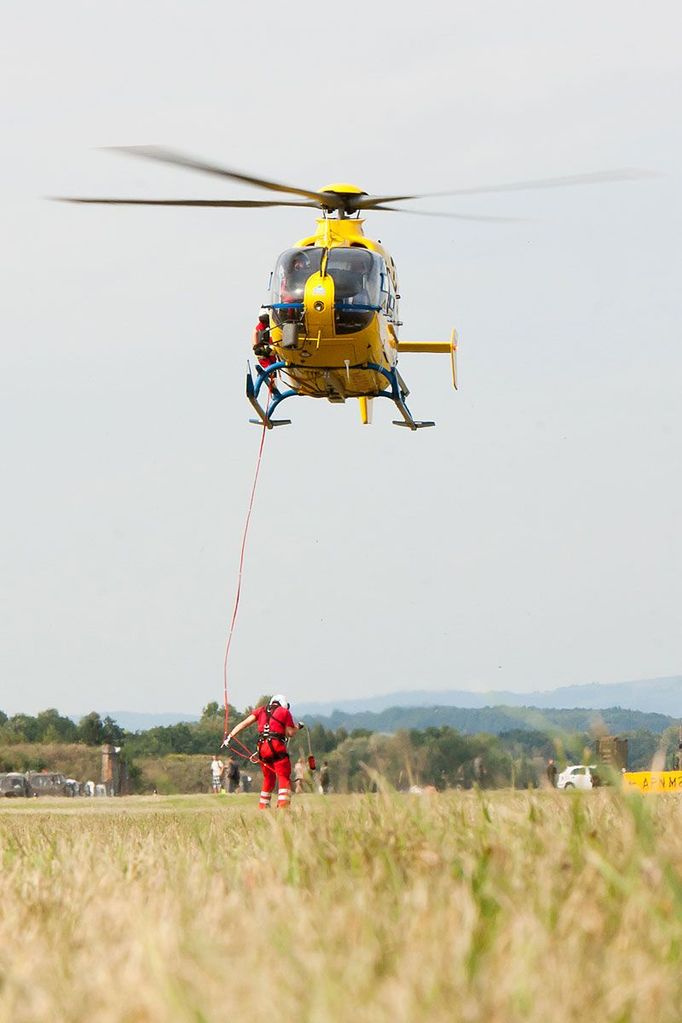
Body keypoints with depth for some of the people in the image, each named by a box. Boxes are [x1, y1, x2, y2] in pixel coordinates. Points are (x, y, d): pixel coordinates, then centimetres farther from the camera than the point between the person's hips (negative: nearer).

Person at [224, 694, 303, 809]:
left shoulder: (261, 710, 20)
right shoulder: (285, 712, 9)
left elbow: (244, 723, 11)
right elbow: (290, 733, 5)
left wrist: (230, 736, 9)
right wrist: (298, 727, 25)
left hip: (262, 747, 5)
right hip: (276, 746, -5)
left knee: (268, 778, 19)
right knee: (284, 777, -3)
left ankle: (263, 806, 19)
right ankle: (283, 805, -19)